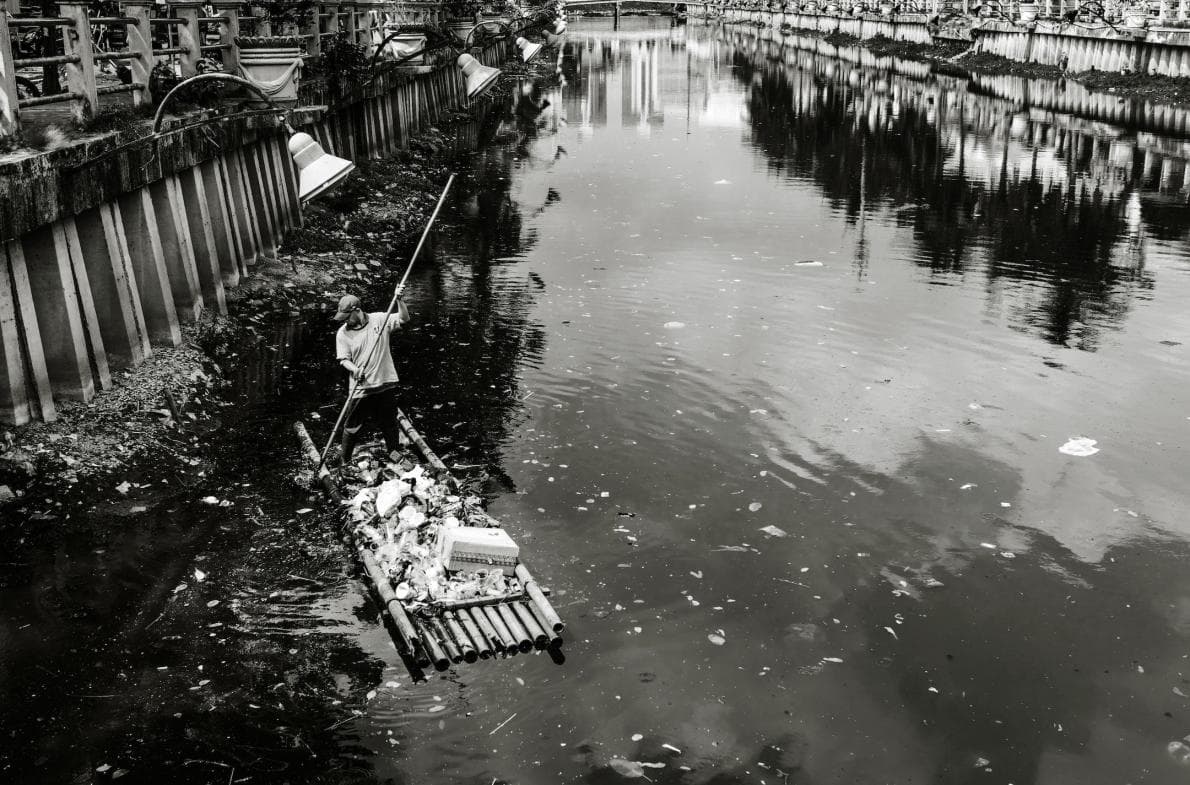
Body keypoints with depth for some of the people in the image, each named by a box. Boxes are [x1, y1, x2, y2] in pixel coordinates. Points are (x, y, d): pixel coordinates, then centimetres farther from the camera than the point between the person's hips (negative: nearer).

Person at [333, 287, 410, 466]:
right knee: (352, 426, 4)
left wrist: (399, 300, -20)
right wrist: (355, 369, -22)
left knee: (390, 424, 14)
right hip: (360, 388, -1)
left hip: (386, 383, 1)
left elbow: (404, 319, -5)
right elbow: (343, 359, -2)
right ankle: (344, 460, 19)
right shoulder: (343, 333, -2)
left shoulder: (380, 319, -2)